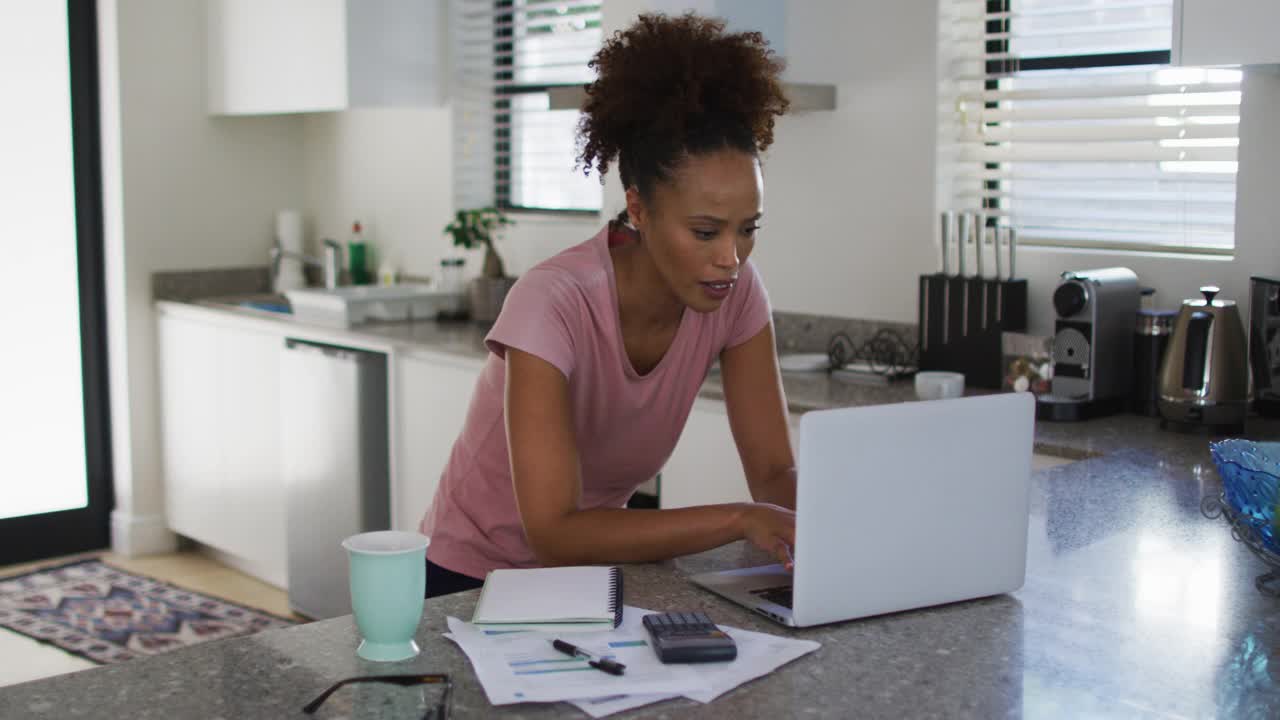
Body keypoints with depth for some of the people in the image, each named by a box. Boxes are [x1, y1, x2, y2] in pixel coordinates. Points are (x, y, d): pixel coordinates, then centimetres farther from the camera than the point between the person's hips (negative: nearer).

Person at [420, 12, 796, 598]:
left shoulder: (734, 292, -10)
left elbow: (776, 473, -6)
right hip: (472, 579, -4)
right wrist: (740, 519, -35)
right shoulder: (552, 303, -27)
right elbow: (554, 533, -30)